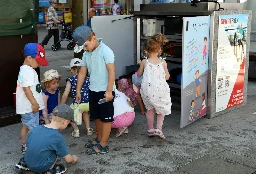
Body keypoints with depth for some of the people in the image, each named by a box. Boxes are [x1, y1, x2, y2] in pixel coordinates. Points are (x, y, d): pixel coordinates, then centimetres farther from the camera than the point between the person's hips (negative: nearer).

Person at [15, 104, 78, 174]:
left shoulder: (35, 129, -3)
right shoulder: (58, 137, -17)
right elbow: (68, 159, -7)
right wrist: (73, 159, 17)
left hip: (28, 162, 6)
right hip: (40, 167, -6)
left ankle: (23, 162, 19)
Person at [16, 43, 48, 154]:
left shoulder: (25, 69, 14)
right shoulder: (28, 71, -20)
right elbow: (26, 88, -26)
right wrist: (34, 103, -22)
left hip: (27, 106, 11)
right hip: (30, 106, -11)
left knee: (26, 126, 19)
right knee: (33, 129, -4)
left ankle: (24, 147, 30)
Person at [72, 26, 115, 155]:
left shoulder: (105, 51, -16)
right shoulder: (86, 53, 6)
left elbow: (111, 71, -20)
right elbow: (82, 72, 11)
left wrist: (109, 91, -23)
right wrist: (78, 91, 12)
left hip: (105, 91, -7)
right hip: (93, 90, 7)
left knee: (106, 118, 4)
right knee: (97, 117, 19)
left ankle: (103, 145, 11)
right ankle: (99, 138, 35)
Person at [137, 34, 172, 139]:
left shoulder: (144, 62, -3)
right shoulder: (163, 62, -4)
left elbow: (139, 75, 10)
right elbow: (167, 77, 2)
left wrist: (140, 65, 25)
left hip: (147, 90, 1)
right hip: (160, 90, -1)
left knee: (150, 109, 21)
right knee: (162, 109, 18)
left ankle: (150, 129, 27)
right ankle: (159, 128, 5)